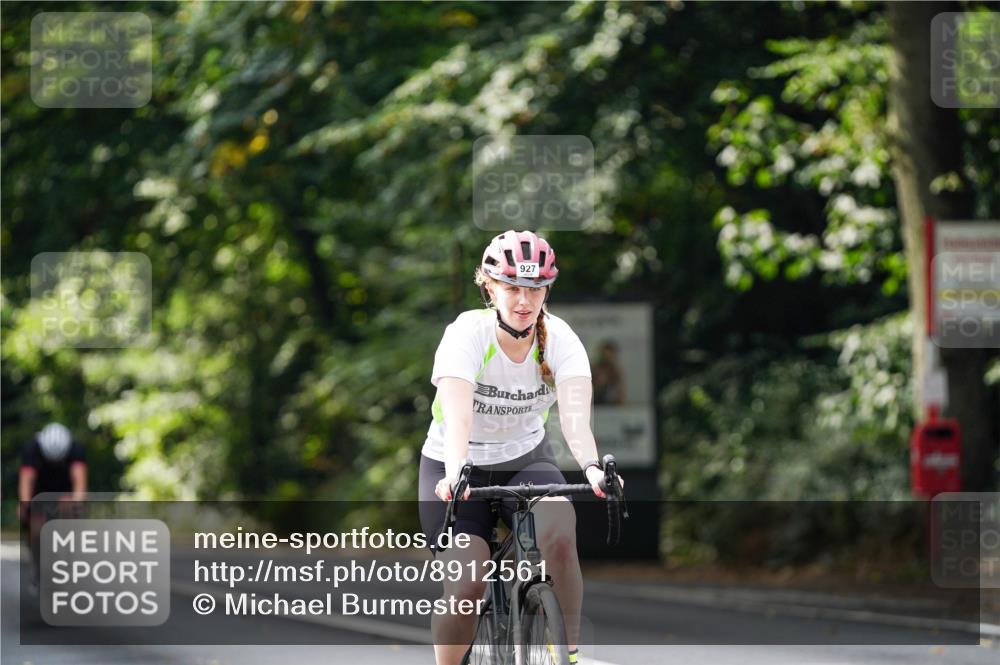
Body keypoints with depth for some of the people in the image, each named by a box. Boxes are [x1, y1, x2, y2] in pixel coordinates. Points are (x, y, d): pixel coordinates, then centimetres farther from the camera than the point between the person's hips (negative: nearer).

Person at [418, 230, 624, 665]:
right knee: (466, 584, -18)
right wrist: (454, 474, -55)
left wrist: (591, 467, -50)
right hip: (459, 468, -2)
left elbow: (575, 412, -30)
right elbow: (457, 415, -36)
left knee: (560, 533, -30)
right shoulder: (467, 333, -21)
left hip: (525, 460, 2)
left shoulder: (559, 338, -14)